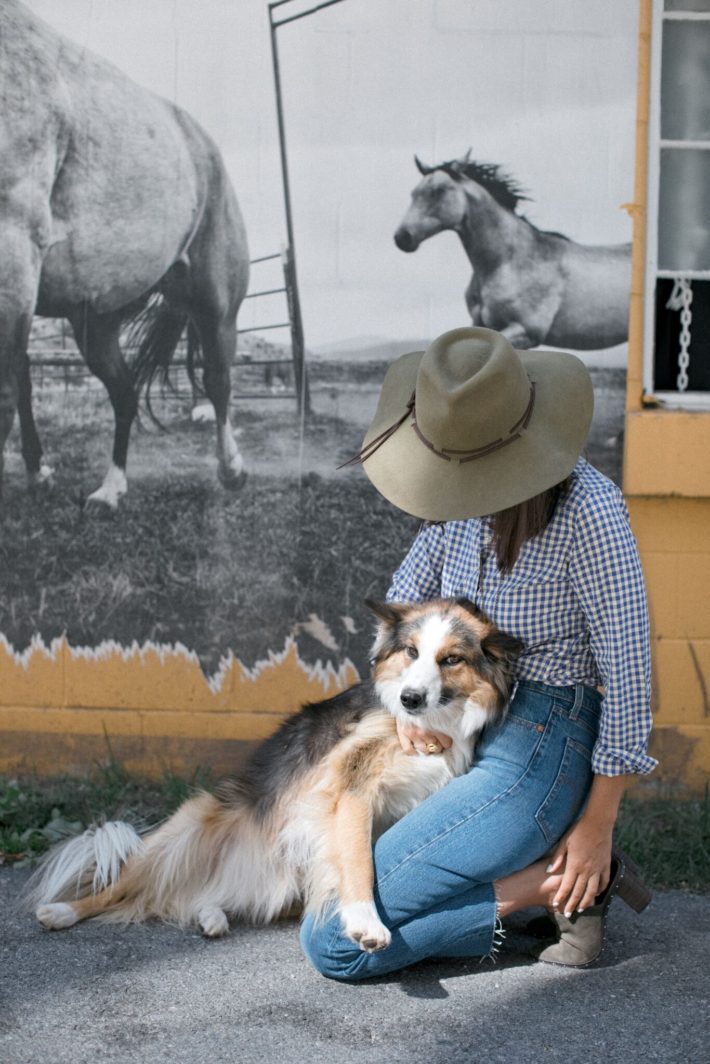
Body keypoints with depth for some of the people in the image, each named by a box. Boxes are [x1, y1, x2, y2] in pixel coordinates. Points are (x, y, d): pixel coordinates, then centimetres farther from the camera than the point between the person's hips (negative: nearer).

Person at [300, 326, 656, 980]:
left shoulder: (587, 509, -21)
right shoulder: (466, 495, 1)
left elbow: (628, 666, -17)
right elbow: (406, 598, 13)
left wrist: (598, 826, -12)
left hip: (537, 759, -9)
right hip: (461, 735, 9)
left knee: (333, 944, -15)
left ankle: (560, 886, -5)